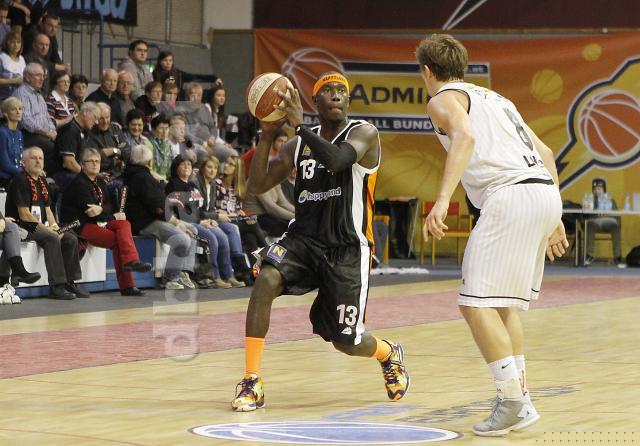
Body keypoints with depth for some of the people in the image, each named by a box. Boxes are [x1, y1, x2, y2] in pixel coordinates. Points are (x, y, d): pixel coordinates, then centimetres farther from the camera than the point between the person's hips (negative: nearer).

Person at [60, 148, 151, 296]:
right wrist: (113, 217, -8)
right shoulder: (78, 183, -9)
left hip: (98, 222, 8)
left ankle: (131, 261, -27)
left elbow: (108, 206, 5)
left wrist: (100, 209, -20)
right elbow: (88, 210, -15)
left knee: (124, 224, -17)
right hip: (81, 226, -8)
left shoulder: (100, 182, 17)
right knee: (117, 240, -21)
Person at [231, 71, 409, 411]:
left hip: (347, 251, -3)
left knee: (347, 342, -2)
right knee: (265, 281, -28)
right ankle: (251, 383, -23)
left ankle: (389, 354, 37)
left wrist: (299, 125, -23)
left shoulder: (363, 133, -7)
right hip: (303, 240, 3)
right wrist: (268, 134, -8)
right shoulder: (299, 145, 9)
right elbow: (257, 186, 2)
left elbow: (336, 160, -28)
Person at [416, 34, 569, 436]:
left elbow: (464, 136, -17)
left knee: (476, 304, -8)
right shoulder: (495, 98, 31)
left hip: (510, 194, -9)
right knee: (504, 304, 17)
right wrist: (554, 219, 30)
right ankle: (521, 403, 14)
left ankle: (512, 400, -13)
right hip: (546, 193, 9)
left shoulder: (444, 99, 6)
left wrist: (443, 199, -26)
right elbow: (544, 152, 28)